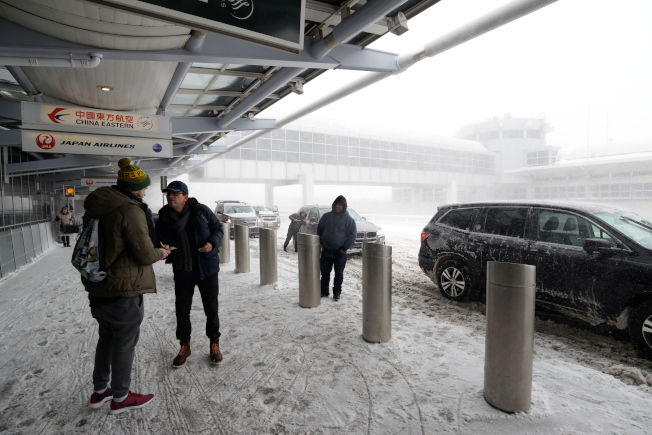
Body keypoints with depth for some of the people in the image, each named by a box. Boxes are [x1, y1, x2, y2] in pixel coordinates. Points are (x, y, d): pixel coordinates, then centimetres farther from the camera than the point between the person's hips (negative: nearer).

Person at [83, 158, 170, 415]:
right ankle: (120, 398, 26)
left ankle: (99, 391, 39)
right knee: (125, 342, 8)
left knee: (106, 338, 24)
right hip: (124, 289, -9)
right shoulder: (130, 210, -22)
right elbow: (145, 254, -22)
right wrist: (160, 253, -2)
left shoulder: (95, 208, 7)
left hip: (98, 286, 9)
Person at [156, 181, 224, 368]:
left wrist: (212, 242, -19)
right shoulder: (164, 217, -3)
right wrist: (162, 247, -16)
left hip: (207, 268, -2)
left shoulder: (201, 210, -10)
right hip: (182, 270, 2)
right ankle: (184, 347, 35)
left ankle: (214, 344, 30)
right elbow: (160, 238, 7)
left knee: (211, 309, 9)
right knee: (182, 310, 12)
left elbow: (218, 228, -1)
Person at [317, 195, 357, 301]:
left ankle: (337, 293, 18)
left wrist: (344, 248, -9)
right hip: (326, 251, 3)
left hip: (340, 252, -2)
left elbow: (352, 236, -4)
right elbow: (319, 230, 13)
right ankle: (324, 291, 21)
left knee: (339, 273, 6)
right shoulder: (326, 216, 4)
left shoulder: (349, 220, -4)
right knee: (325, 272, 9)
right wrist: (321, 243, 4)